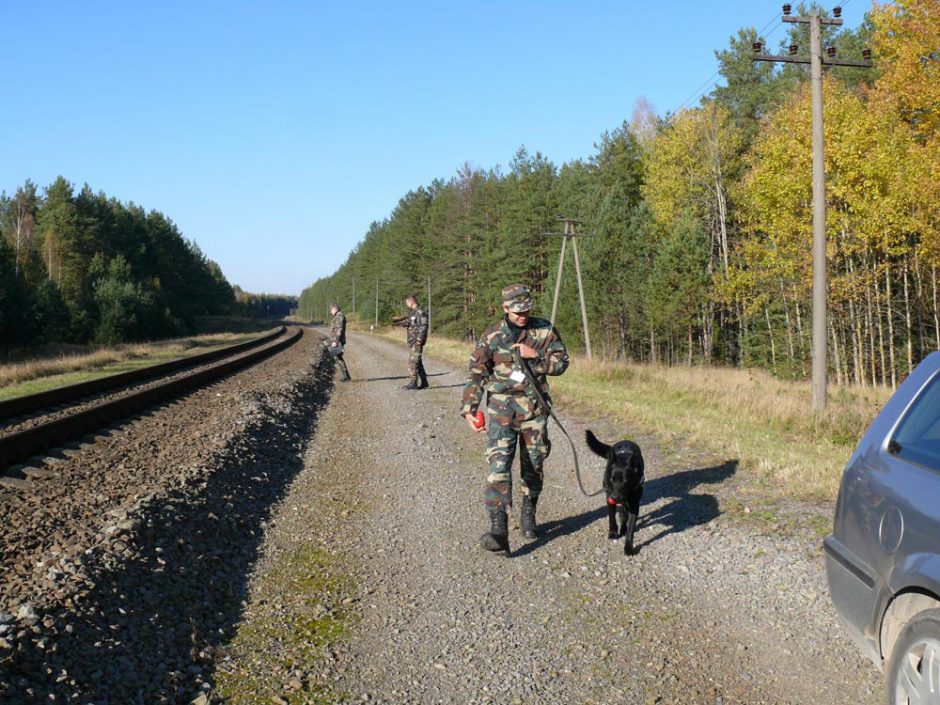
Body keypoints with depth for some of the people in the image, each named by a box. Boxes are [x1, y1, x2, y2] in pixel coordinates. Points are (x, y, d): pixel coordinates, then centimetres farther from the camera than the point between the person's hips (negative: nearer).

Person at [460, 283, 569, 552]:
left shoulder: (544, 330, 0)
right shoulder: (492, 336, -3)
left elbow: (561, 363, 1)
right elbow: (477, 374, -1)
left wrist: (536, 356, -15)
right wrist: (469, 409, -8)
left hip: (534, 408, 2)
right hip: (502, 409, -2)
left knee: (533, 466, 12)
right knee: (498, 463, -16)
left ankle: (528, 515, 35)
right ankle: (498, 529, -23)